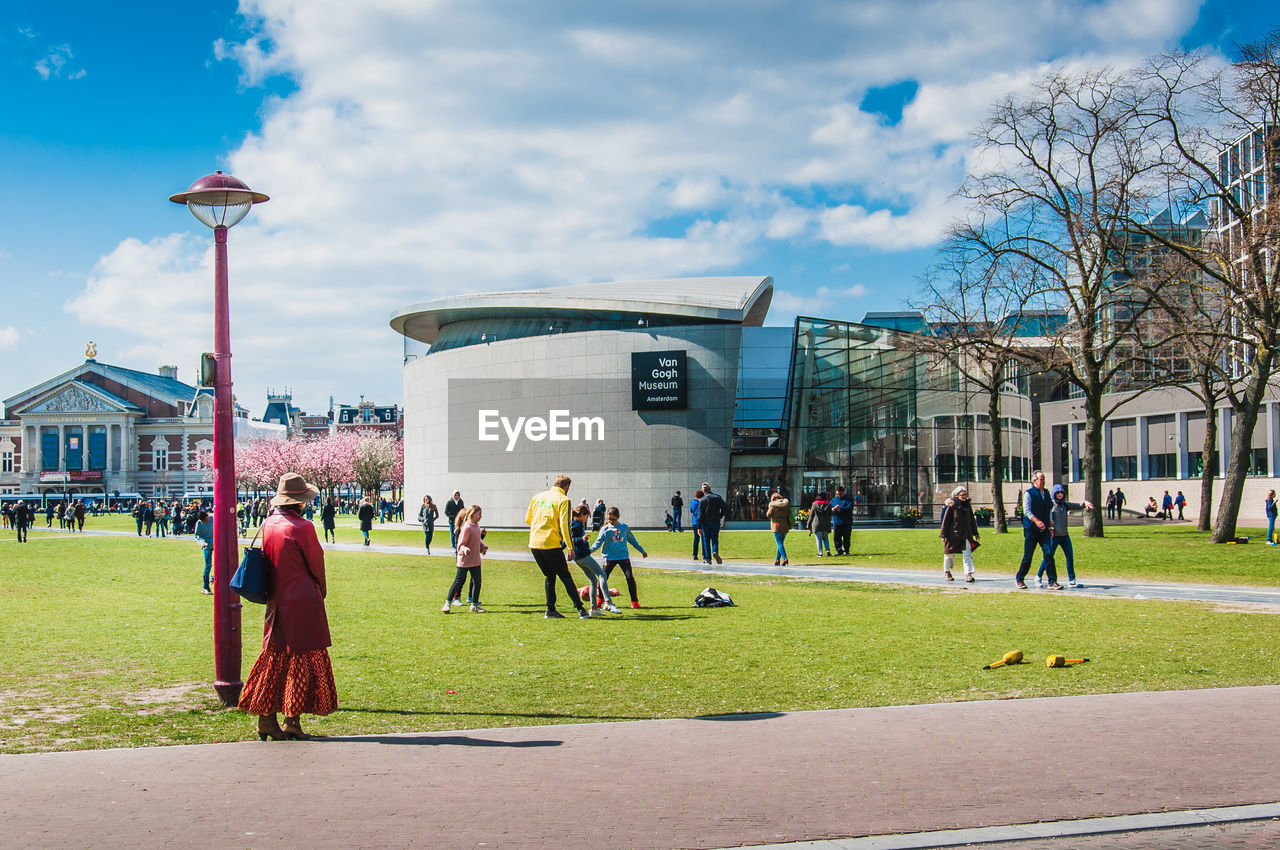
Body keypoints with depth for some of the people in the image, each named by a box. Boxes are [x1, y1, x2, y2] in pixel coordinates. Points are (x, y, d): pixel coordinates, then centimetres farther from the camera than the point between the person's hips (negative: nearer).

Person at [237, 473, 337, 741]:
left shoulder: (268, 524, 5)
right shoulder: (302, 527, -15)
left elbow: (268, 560, 12)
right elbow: (316, 565, -6)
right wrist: (321, 591, 12)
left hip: (276, 602, 7)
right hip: (303, 602, -7)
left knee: (275, 659, 12)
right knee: (303, 658, 1)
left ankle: (266, 718, 12)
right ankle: (292, 721, 2)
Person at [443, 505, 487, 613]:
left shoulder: (476, 525, 9)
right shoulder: (466, 527, -17)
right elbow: (461, 544, -18)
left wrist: (483, 546, 8)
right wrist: (465, 549, -37)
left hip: (475, 559, 8)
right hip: (465, 559, -8)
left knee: (477, 582, 7)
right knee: (458, 581, -2)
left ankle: (474, 605, 15)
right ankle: (447, 603, 8)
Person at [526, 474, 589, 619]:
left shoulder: (537, 497, 13)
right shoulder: (563, 500, -5)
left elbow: (527, 519, 17)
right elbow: (564, 525, -13)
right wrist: (570, 547, -11)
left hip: (534, 543, 5)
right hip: (551, 544, -5)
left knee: (549, 576, 17)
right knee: (565, 577, 2)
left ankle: (550, 610, 10)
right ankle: (580, 609, 0)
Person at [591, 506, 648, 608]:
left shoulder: (625, 527, 7)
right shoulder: (605, 529, 2)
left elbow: (632, 540, 20)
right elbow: (598, 542, -5)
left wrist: (642, 550, 25)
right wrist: (590, 550, -23)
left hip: (623, 556, 1)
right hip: (610, 557, -1)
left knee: (630, 577, -11)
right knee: (603, 578, -2)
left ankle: (634, 601, -1)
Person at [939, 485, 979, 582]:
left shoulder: (967, 505, 8)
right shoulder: (952, 506, -7)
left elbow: (972, 520, 17)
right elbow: (945, 520, -6)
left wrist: (975, 533, 18)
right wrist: (944, 535, -9)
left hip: (966, 534, 3)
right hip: (953, 533, -3)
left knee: (967, 553, -11)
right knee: (950, 554, 10)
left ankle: (968, 574, -14)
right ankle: (946, 572, 29)